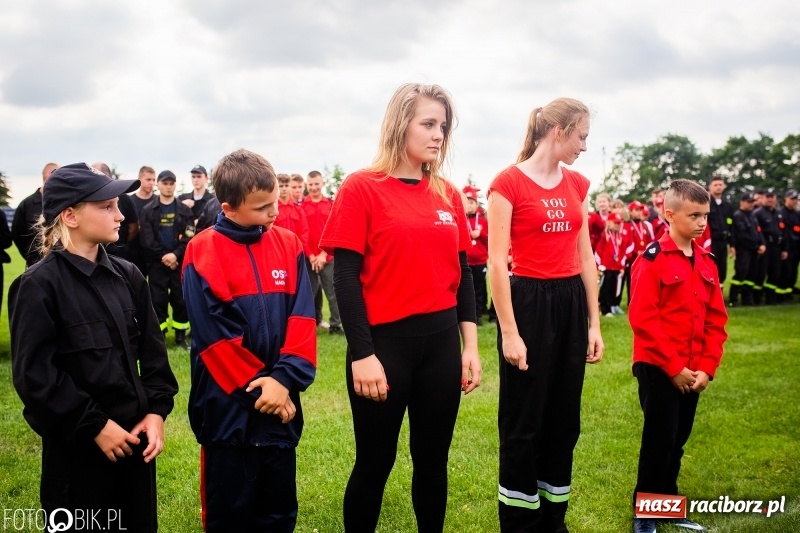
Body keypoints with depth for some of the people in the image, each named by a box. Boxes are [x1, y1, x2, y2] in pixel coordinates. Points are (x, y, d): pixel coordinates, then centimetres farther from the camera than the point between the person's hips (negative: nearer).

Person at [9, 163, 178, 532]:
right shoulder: (39, 286, -12)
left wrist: (157, 409, -3)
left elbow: (152, 349, 10)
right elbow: (34, 374, -15)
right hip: (78, 447, -5)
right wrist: (94, 425, -16)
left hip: (135, 436, 6)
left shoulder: (127, 275, 6)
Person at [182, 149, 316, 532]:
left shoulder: (289, 245, 3)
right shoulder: (203, 252, -8)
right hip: (229, 406, -3)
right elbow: (214, 335, -11)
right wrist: (257, 386, -13)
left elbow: (302, 318, -3)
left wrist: (284, 378, -16)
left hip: (281, 401, 4)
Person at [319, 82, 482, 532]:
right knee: (375, 463, 7)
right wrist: (362, 354, -15)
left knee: (433, 460, 14)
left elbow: (462, 273, 12)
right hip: (385, 342, -5)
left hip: (441, 341, 5)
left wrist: (471, 346, 7)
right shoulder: (362, 188, -7)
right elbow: (345, 278, -10)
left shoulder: (448, 194, 8)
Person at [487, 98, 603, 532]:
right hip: (529, 301, -6)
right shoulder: (509, 182, -10)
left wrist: (594, 323, 10)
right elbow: (497, 262, -13)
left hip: (571, 302, 7)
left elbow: (586, 257, 12)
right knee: (523, 422, 3)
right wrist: (509, 332, -16)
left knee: (564, 418, 13)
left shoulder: (577, 184, 10)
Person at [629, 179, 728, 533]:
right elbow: (643, 319, -17)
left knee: (678, 440, 15)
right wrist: (673, 366, -16)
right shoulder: (652, 259, -12)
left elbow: (716, 319, 8)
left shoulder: (706, 262, 7)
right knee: (659, 440, -1)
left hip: (692, 371, 6)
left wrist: (707, 367, -2)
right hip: (658, 368, -6)